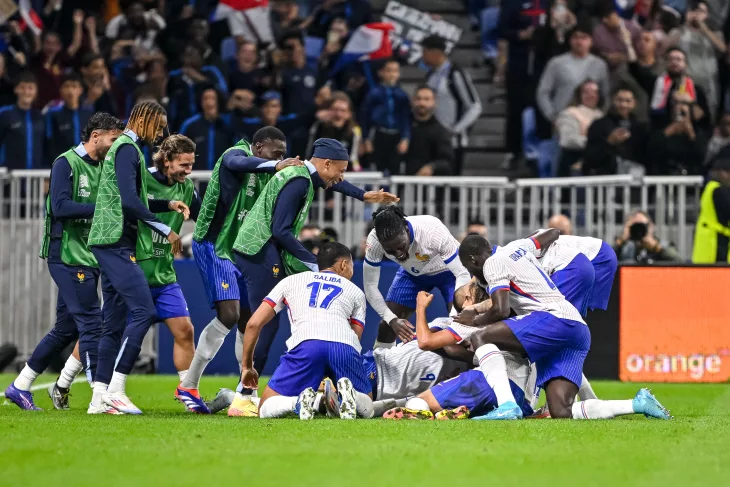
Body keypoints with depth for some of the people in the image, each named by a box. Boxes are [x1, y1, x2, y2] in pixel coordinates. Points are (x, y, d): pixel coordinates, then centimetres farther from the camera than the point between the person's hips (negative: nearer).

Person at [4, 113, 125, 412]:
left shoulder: (100, 168, 16)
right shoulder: (66, 163, -9)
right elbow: (60, 207, -21)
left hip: (88, 259, 9)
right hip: (68, 257, -9)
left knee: (66, 329, 12)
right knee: (92, 324, -12)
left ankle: (19, 387, 21)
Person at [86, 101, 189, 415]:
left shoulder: (124, 148, 21)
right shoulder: (127, 148, -10)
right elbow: (130, 202, -20)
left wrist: (168, 204, 19)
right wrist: (165, 230, -15)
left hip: (112, 245, 10)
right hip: (116, 242, -10)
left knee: (116, 320, 8)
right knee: (143, 310, -15)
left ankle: (99, 397, 7)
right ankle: (115, 389, -18)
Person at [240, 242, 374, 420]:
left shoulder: (291, 280, 32)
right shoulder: (356, 291, 33)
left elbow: (254, 324, 26)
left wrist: (247, 366, 37)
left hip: (305, 343, -1)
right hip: (345, 345, 1)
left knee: (266, 411, 11)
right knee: (366, 409, 18)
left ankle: (299, 402, -23)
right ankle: (346, 396, -18)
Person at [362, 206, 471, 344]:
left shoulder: (434, 231, -41)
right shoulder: (374, 241, -32)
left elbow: (463, 274, -35)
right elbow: (370, 285, -21)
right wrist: (392, 319, -34)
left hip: (448, 270, -3)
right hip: (412, 273, 3)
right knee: (388, 319, -6)